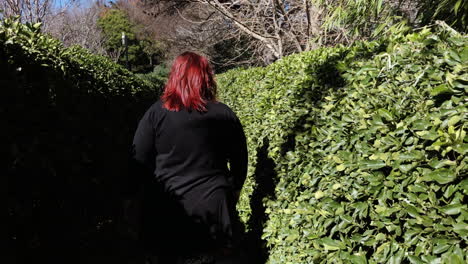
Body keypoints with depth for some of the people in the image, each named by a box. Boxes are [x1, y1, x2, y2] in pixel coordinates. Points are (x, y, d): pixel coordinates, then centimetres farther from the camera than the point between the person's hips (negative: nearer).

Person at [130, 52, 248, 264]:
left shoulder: (155, 113, -5)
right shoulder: (225, 115, -1)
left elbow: (139, 163, -1)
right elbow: (240, 162, 7)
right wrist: (231, 196, 22)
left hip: (168, 213, 0)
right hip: (215, 210, 1)